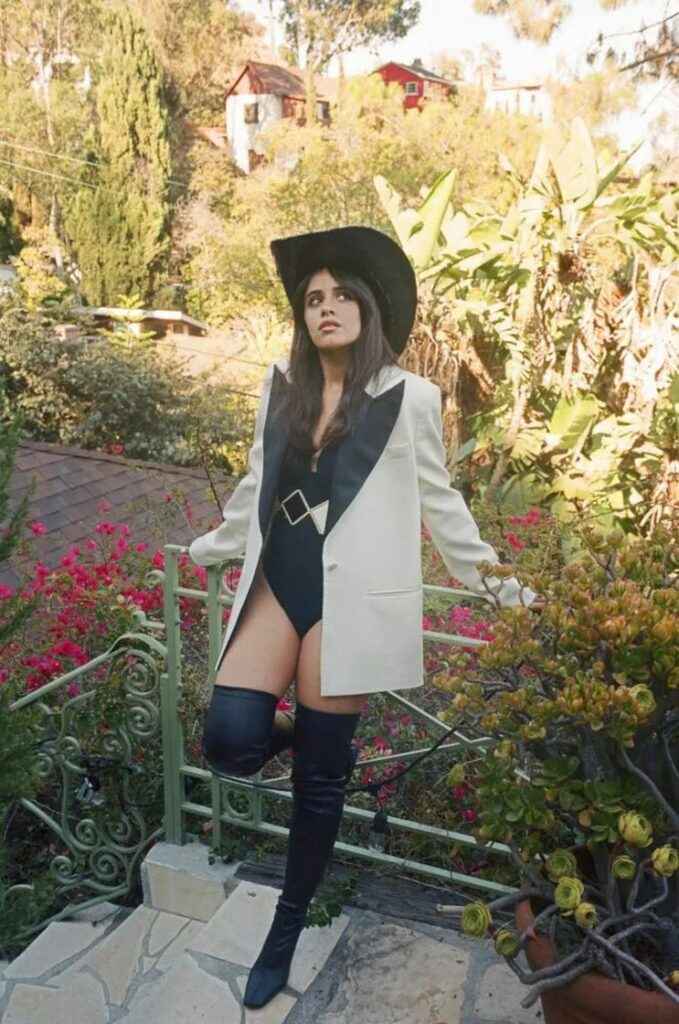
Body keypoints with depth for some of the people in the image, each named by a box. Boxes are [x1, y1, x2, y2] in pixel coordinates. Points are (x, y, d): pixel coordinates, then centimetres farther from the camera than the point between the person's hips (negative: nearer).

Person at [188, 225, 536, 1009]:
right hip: (277, 584, 4)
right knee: (229, 741, -11)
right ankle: (314, 734, 25)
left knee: (319, 778, 4)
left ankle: (286, 931, 28)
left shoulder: (408, 398, -1)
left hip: (350, 596, -3)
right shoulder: (280, 384, 9)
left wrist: (494, 583, 10)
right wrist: (208, 549, 29)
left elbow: (440, 503, 7)